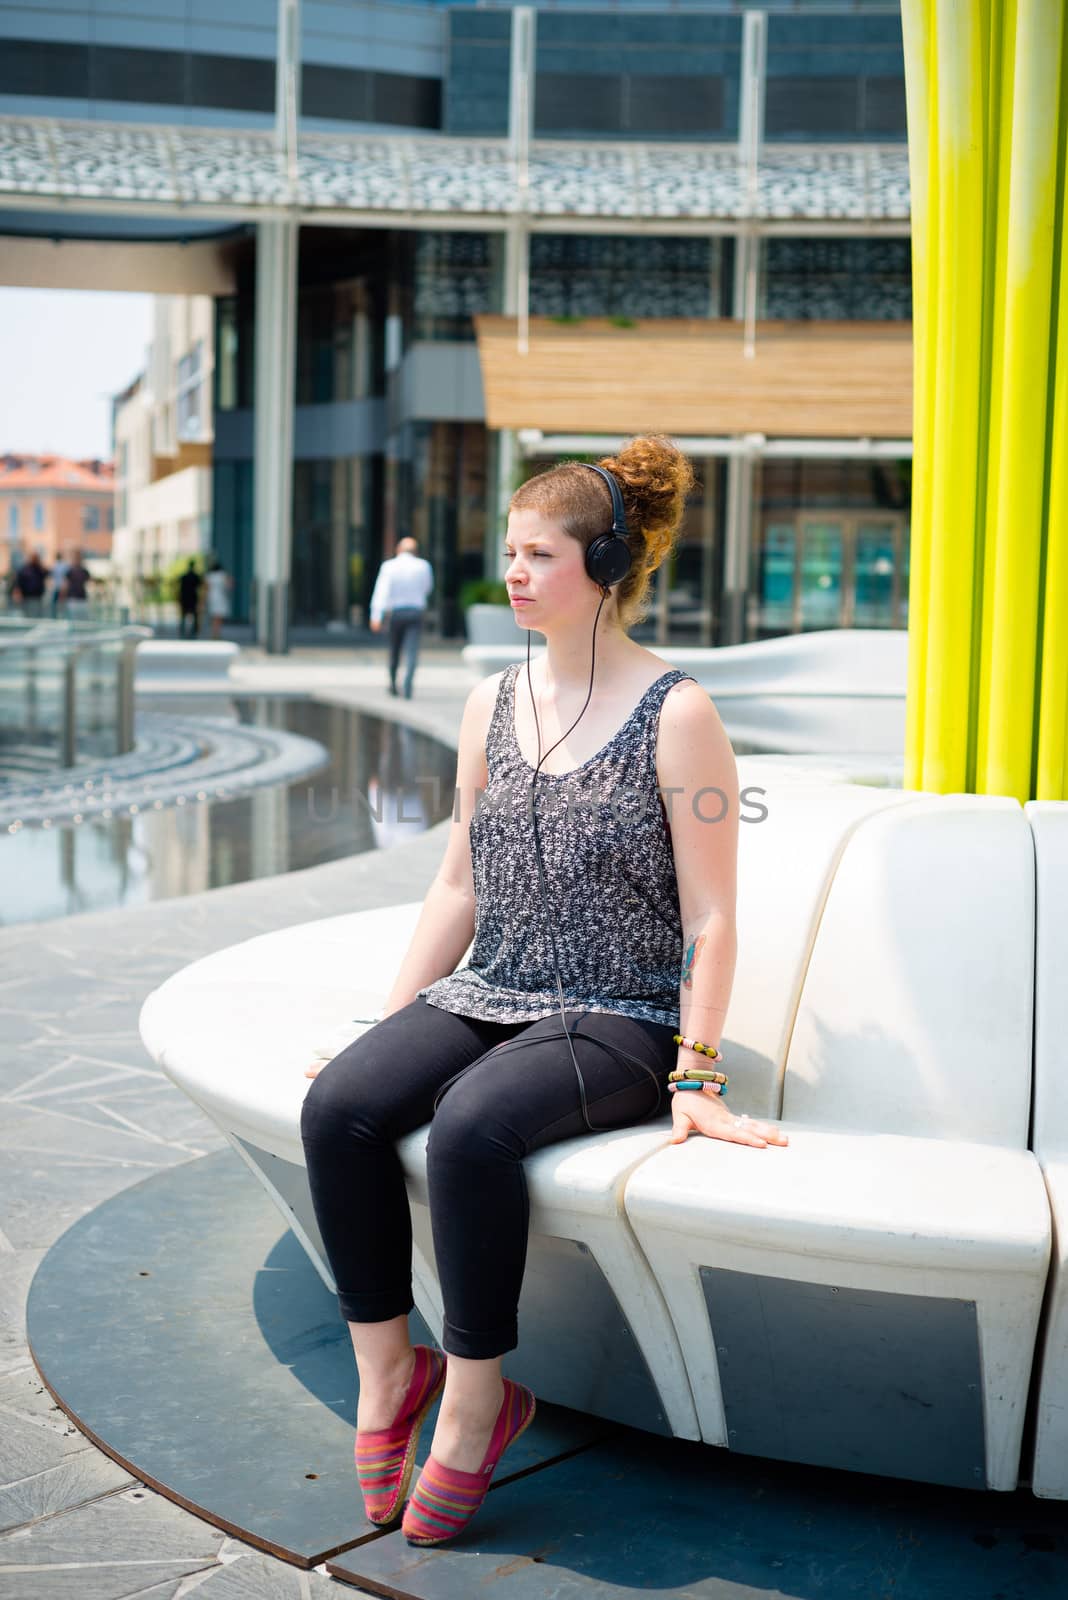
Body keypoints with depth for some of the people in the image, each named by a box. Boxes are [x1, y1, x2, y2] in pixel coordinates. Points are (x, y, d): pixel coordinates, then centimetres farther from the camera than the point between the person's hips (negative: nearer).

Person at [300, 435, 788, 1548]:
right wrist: (391, 1027, 9)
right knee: (337, 1107, -21)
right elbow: (456, 889, 14)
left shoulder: (677, 717, -7)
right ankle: (386, 1370, -4)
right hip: (487, 997, 6)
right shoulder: (494, 704, 11)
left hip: (619, 1019, -5)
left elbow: (710, 915, -8)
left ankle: (474, 1403, -13)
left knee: (469, 1126, -33)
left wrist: (696, 1078, -12)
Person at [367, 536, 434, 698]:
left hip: (396, 612, 1)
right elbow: (427, 588, 17)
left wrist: (376, 616, -20)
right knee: (412, 651, -6)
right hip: (416, 611, 0)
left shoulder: (389, 566, -4)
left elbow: (381, 591, -14)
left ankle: (393, 683, 29)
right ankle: (407, 687, -21)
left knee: (394, 650, 18)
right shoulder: (424, 566, 1)